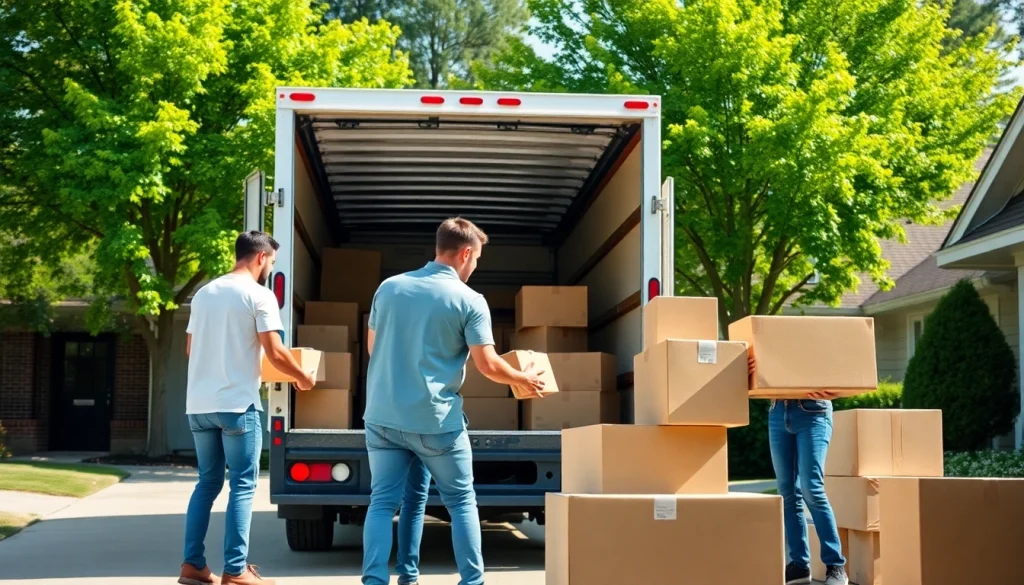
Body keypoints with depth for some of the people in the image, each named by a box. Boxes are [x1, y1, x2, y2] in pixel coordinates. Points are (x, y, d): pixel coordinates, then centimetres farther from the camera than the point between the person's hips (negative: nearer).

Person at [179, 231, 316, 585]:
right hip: (237, 403, -7)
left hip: (199, 404, 7)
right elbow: (275, 353, -11)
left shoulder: (204, 293, 13)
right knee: (243, 485, 0)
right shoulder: (258, 295, -7)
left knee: (208, 482, 14)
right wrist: (303, 377, 5)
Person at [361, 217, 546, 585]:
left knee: (382, 501, 6)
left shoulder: (389, 288, 6)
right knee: (462, 501, 12)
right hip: (435, 420, -3)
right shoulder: (470, 301, -7)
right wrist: (525, 379, 9)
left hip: (383, 416, 4)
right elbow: (487, 365, -9)